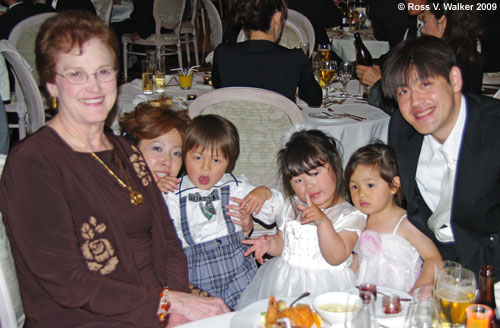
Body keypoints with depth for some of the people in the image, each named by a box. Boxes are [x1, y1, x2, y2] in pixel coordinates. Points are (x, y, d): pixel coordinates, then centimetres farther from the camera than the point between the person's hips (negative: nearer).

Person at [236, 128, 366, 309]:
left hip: (324, 286, -4)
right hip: (282, 281, 4)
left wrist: (323, 221, -27)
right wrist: (270, 244, -1)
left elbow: (336, 258, -16)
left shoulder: (349, 215, -6)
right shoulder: (292, 207, 12)